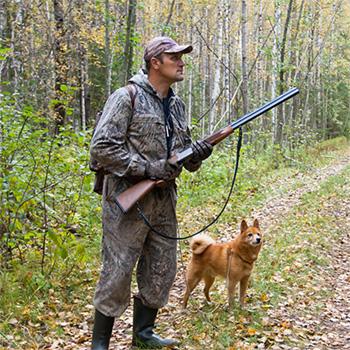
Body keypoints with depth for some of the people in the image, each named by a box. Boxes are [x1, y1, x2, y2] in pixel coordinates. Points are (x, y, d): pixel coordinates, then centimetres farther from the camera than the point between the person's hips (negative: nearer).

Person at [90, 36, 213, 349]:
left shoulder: (177, 106, 14)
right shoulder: (127, 98, -9)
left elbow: (184, 153, 20)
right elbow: (101, 147, -16)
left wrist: (197, 153, -4)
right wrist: (147, 169, -19)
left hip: (164, 202, 8)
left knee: (161, 274, 13)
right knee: (117, 275, -2)